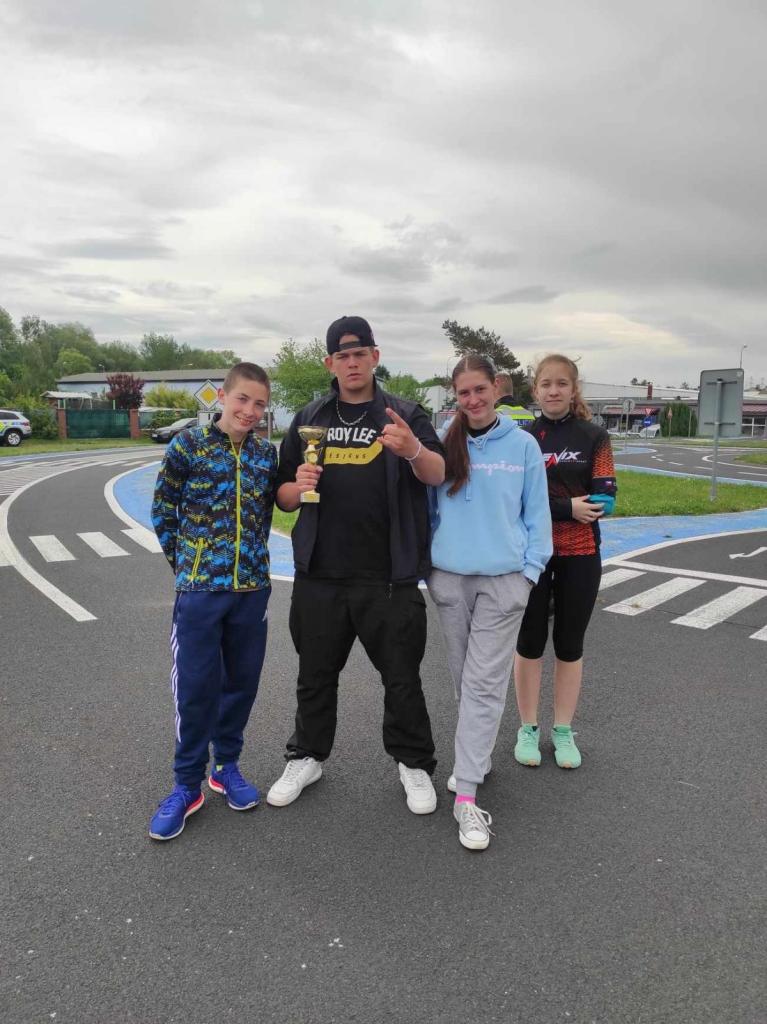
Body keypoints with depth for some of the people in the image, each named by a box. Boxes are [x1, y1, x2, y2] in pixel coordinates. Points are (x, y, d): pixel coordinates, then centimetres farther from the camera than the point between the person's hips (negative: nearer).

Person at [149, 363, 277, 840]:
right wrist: (185, 563, 1)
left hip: (253, 586, 3)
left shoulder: (267, 454, 4)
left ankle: (227, 765, 32)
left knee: (242, 683, 12)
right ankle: (188, 783, 19)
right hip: (200, 588, -3)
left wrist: (251, 557, 9)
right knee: (196, 688, 2)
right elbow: (163, 511, 1)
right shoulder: (188, 445, -5)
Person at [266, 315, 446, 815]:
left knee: (402, 675, 9)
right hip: (320, 574, 3)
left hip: (389, 577, -3)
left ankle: (415, 765, 27)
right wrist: (298, 487, -12)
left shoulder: (405, 415, 0)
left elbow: (438, 475, -16)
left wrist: (414, 449, -38)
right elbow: (284, 496, 12)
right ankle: (307, 758, 35)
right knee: (316, 674, 16)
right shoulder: (309, 419, 10)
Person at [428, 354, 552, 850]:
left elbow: (536, 513, 4)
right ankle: (477, 757, 33)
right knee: (465, 678, 13)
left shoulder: (523, 445, -1)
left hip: (503, 578, -2)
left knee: (484, 683, -5)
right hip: (450, 576, 3)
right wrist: (425, 562, 6)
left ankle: (467, 794, -2)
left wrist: (530, 568, -3)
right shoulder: (444, 443, 3)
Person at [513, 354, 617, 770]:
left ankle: (563, 730, 26)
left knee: (570, 642, 10)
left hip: (580, 554, 1)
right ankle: (528, 728, 24)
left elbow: (605, 498, -9)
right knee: (530, 640, 9)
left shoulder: (594, 436, 0)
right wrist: (567, 508, -21)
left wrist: (545, 503, -18)